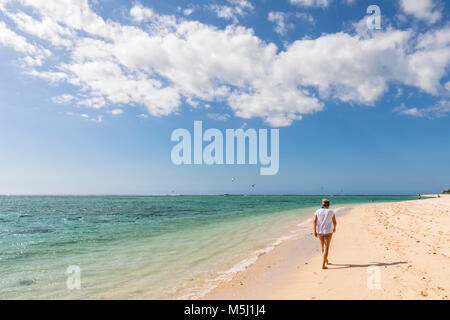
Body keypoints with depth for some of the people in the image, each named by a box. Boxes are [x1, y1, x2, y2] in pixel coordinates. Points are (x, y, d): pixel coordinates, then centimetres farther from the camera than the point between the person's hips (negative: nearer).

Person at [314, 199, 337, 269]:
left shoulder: (317, 212, 0)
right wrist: (334, 228, 25)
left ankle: (326, 261, 39)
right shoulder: (331, 212, -3)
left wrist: (314, 231, -13)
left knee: (323, 247, 22)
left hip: (319, 231, 3)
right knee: (326, 248, -5)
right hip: (328, 232, -3)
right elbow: (334, 222, 5)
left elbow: (315, 221, -12)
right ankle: (323, 265, -16)